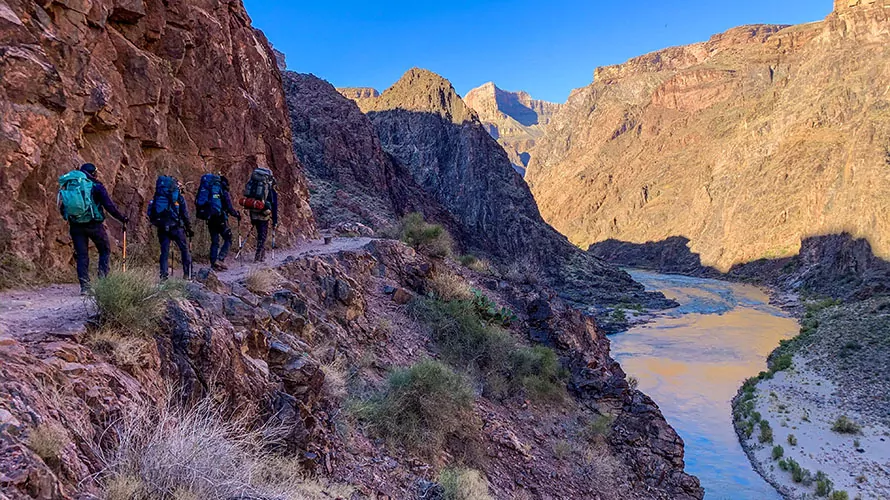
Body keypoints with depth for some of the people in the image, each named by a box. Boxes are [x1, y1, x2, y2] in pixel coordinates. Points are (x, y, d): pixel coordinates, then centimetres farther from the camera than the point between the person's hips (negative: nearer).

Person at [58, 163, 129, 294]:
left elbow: (62, 208, 13)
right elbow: (109, 205, -10)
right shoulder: (96, 186, -5)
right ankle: (103, 279, 1)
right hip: (94, 225, -4)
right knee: (105, 251, 13)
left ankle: (84, 286, 3)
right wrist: (122, 218, 0)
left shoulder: (67, 186, 10)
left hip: (75, 226, 4)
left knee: (82, 255, 8)